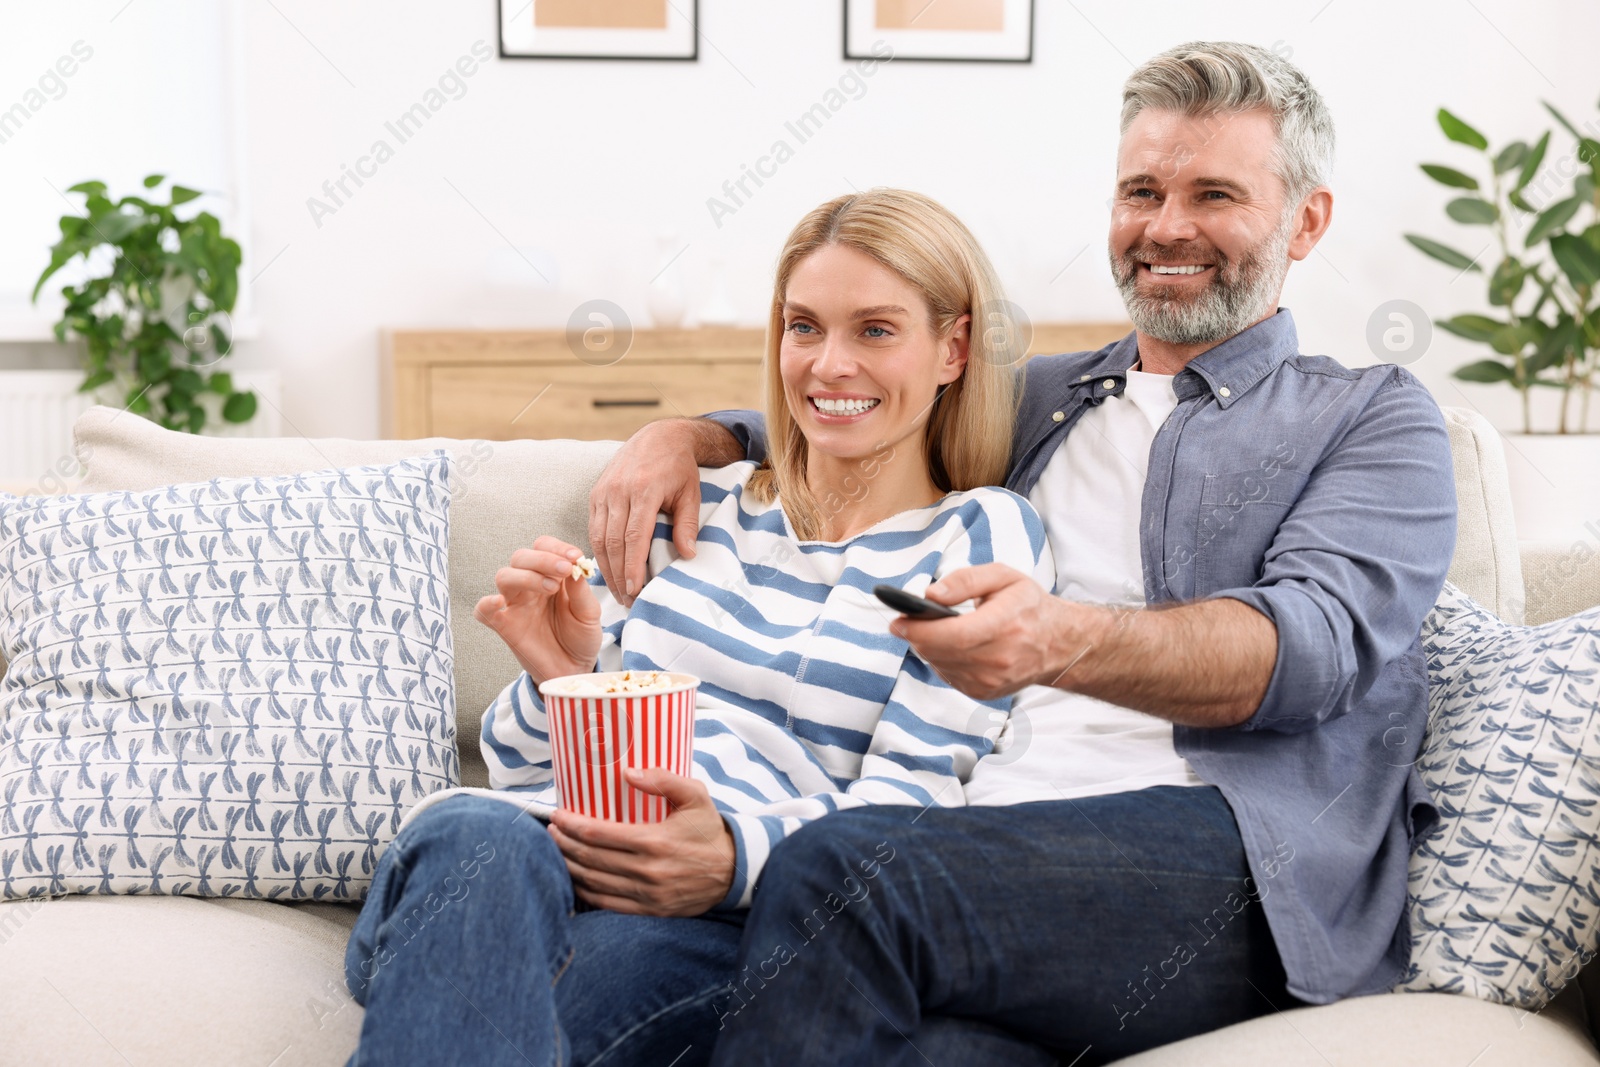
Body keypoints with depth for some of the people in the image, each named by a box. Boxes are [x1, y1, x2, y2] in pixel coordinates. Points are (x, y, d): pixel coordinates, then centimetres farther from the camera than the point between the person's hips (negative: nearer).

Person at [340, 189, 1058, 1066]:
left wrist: (734, 856, -22)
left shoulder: (982, 536, 12)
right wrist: (562, 677, -3)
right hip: (534, 842, 3)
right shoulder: (695, 508, 24)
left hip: (729, 924, -3)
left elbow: (911, 800, -1)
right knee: (477, 838, -35)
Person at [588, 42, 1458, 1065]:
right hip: (986, 842, 3)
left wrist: (1065, 640, -26)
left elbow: (1318, 637, -6)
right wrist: (681, 435, 16)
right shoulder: (1034, 398, 29)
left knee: (844, 869, -32)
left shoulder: (1373, 416, 15)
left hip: (1240, 858, -2)